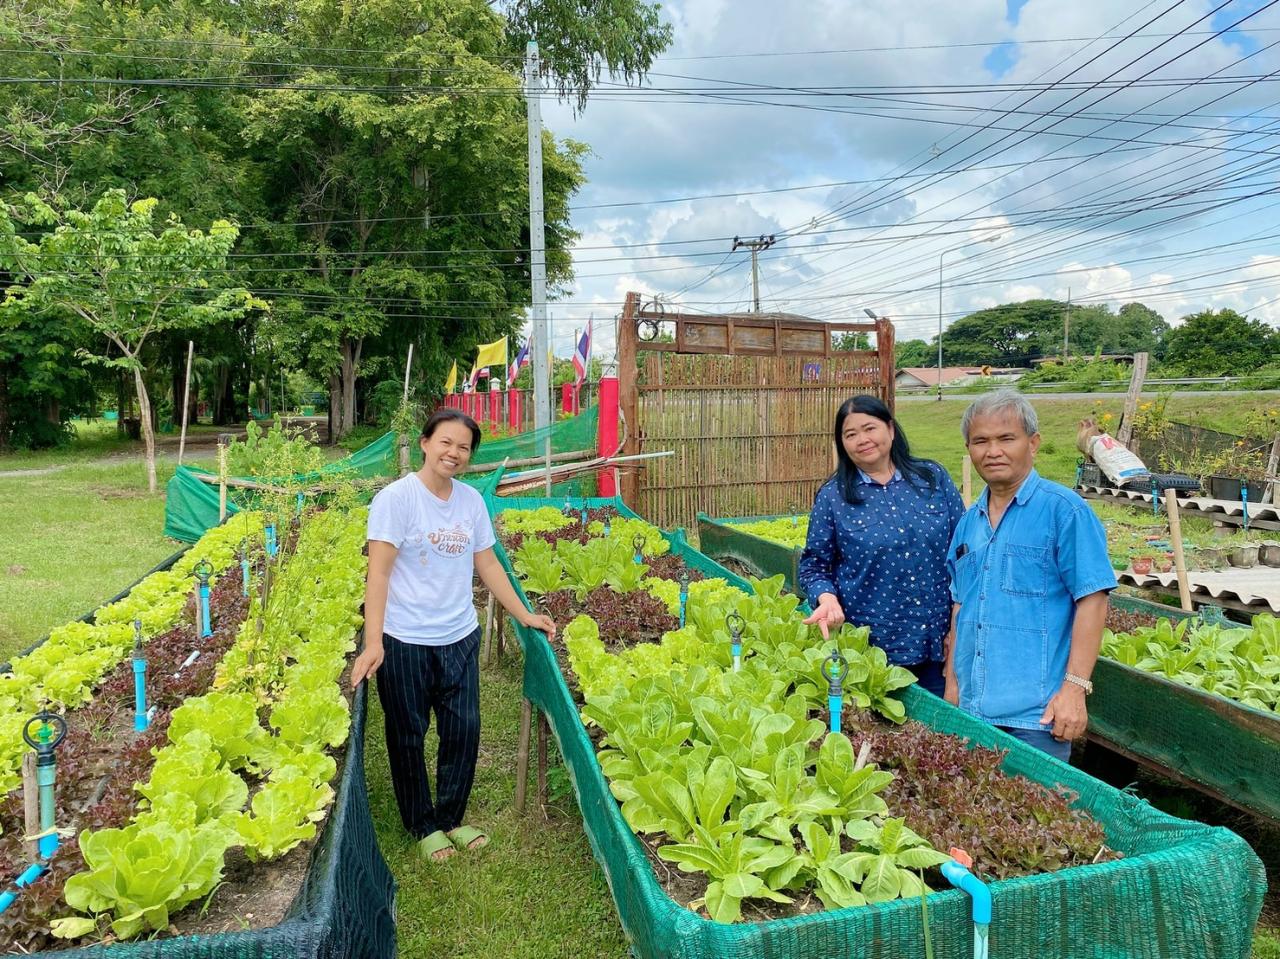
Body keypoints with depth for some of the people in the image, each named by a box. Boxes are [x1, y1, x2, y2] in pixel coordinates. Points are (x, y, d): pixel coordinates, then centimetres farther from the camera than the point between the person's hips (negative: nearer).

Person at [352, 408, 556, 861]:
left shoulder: (472, 500, 3)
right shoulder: (396, 498, -13)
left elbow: (487, 563, 11)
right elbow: (378, 572, -17)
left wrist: (525, 615, 11)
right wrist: (373, 643, -23)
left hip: (460, 639, 5)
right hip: (405, 642, -5)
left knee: (464, 731, 10)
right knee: (409, 738, 11)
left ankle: (451, 819, 32)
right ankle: (423, 826, 31)